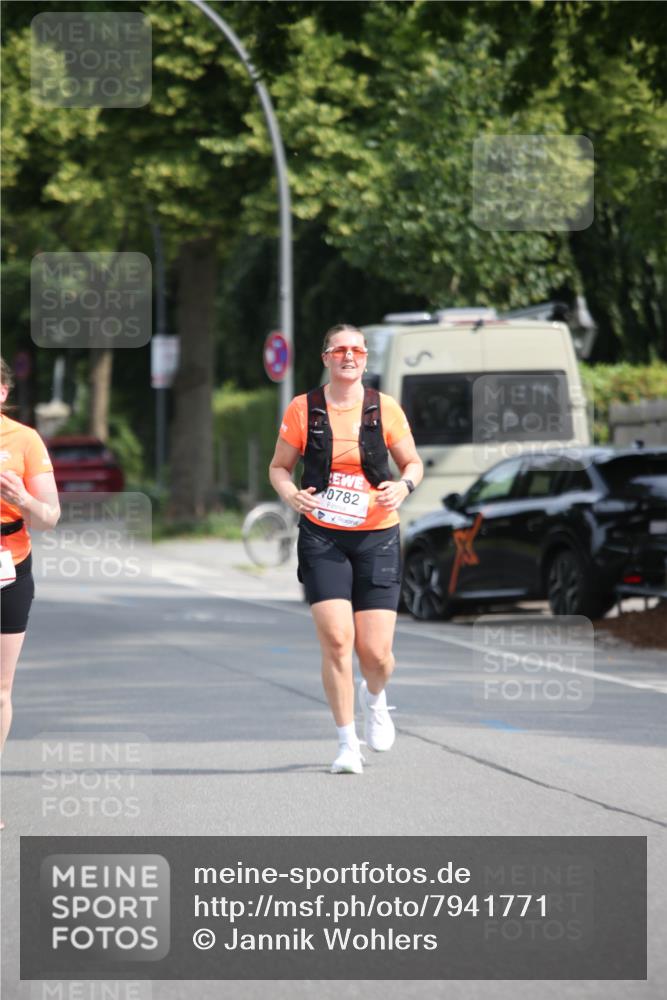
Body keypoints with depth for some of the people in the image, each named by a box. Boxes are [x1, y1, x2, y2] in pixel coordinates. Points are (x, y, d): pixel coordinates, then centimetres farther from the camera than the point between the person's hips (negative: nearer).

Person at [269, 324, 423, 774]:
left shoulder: (385, 409, 1)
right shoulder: (303, 410, 1)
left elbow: (413, 462, 11)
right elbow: (279, 466, 10)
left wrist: (403, 486, -12)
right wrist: (292, 495, -12)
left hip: (377, 538, 0)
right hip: (322, 538, 0)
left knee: (376, 652, -5)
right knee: (336, 640, -14)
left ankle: (375, 698, 33)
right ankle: (347, 744, -1)